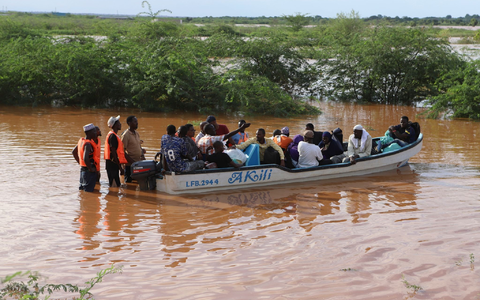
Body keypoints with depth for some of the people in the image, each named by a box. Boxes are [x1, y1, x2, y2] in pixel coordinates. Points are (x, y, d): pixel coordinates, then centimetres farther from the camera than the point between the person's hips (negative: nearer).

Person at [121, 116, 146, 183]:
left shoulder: (137, 133, 11)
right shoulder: (125, 135, -12)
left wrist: (142, 155, 3)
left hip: (139, 162, 7)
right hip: (130, 164, -7)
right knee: (128, 181, -1)